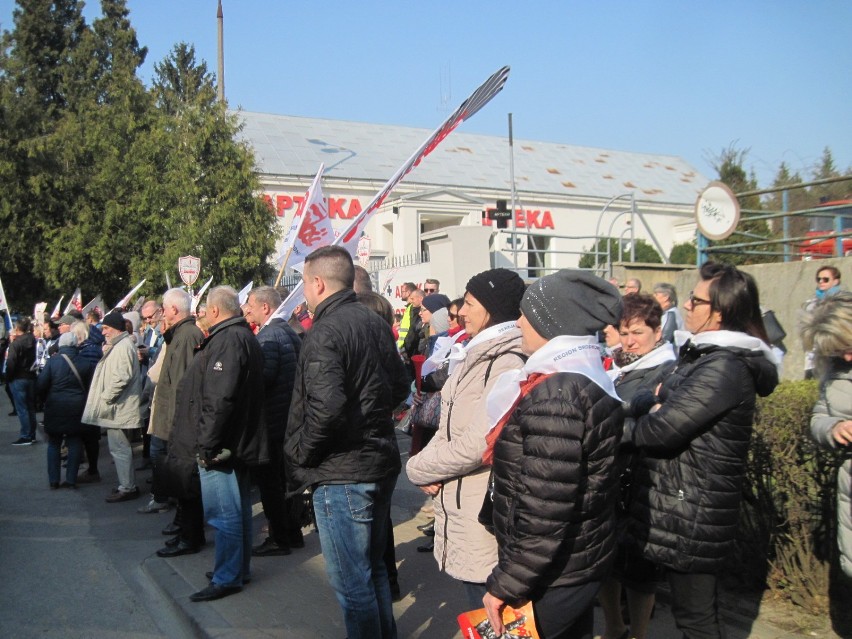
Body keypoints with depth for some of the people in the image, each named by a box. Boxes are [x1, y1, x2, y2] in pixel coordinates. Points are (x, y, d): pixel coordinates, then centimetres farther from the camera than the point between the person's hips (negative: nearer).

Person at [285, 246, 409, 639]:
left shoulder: (323, 333, -18)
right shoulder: (375, 323, 7)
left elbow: (326, 406, -29)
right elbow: (400, 386, 15)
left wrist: (301, 451, -14)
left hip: (342, 472, -9)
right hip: (382, 460, 9)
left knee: (351, 580, 4)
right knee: (373, 565, 23)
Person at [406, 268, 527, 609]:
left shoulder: (507, 363, -20)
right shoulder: (474, 357, 12)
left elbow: (477, 444, -25)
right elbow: (448, 429, 16)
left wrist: (418, 468, -10)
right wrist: (429, 463, -5)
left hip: (486, 520, -9)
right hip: (459, 508, 9)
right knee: (480, 611, 22)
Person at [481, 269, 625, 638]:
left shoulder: (555, 396, -25)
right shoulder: (588, 379, 6)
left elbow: (546, 511, -27)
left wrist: (506, 585, -19)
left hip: (551, 578, -9)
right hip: (583, 560, 9)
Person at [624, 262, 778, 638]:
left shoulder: (725, 367, -21)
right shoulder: (705, 355, 11)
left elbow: (665, 429, -25)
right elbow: (674, 405, 15)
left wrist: (622, 427, -9)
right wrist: (658, 403, -7)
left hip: (692, 516, -10)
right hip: (683, 507, 10)